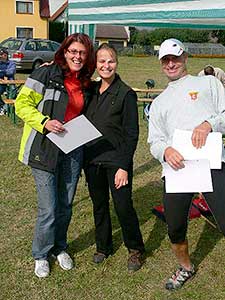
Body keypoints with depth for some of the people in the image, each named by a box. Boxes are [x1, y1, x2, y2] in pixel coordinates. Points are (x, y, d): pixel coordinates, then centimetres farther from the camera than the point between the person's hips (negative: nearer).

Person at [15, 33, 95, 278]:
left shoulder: (85, 83, 11)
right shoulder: (46, 74, -7)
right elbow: (22, 103, -7)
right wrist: (44, 122, -21)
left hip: (73, 150, 5)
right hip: (45, 149, -5)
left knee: (65, 205, 14)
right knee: (48, 209, -2)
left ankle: (59, 247, 37)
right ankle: (41, 255, 23)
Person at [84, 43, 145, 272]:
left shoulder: (126, 94, -9)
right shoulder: (91, 90, 6)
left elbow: (132, 134, -10)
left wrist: (124, 166, -15)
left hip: (116, 160, -5)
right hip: (92, 159, 5)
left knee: (123, 207, -1)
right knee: (99, 205, 16)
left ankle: (135, 249, 23)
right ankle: (103, 246, 35)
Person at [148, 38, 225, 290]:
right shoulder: (159, 102, 26)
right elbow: (154, 141, 16)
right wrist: (165, 150, -8)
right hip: (176, 168, 4)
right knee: (175, 229, 11)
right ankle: (186, 268, 40)